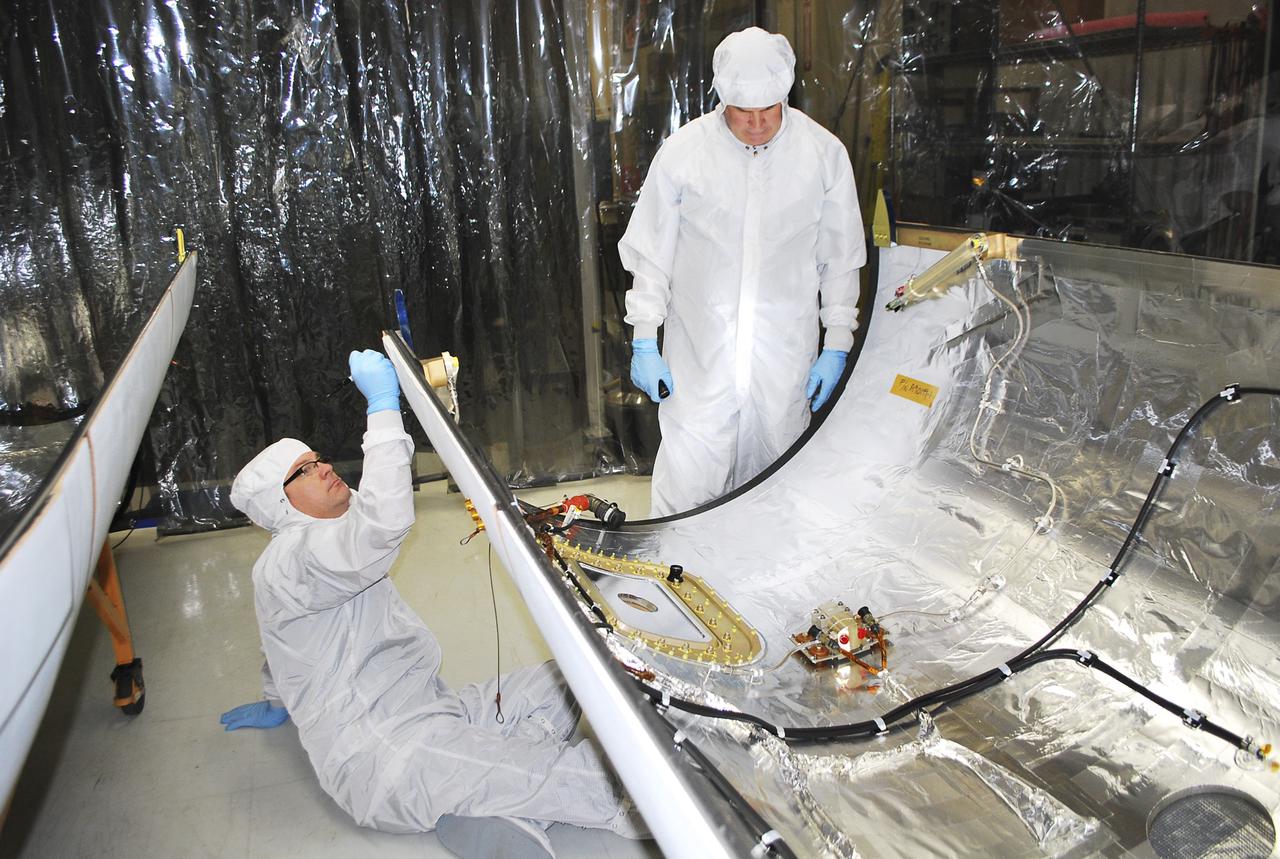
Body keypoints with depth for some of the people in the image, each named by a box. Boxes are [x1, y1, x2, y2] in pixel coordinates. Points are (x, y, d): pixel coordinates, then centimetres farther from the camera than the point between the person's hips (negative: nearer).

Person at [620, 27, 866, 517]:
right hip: (699, 352, -1)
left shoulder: (824, 153, 0)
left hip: (786, 353, 1)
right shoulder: (682, 151, -4)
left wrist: (837, 346, 7)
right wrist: (644, 342, 1)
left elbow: (840, 256, 7)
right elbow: (651, 252, 3)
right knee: (687, 482, -3)